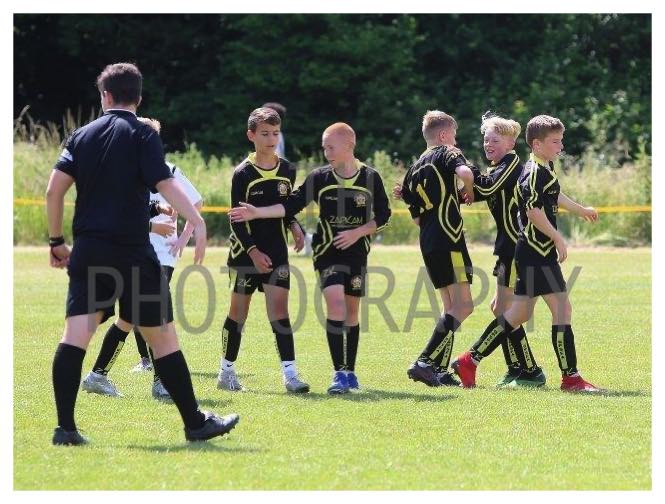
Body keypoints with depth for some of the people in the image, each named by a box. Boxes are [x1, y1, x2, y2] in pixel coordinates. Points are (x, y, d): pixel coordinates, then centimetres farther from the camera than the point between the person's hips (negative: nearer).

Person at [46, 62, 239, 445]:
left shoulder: (83, 135, 10)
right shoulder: (142, 134, -1)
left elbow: (55, 188, 4)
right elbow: (165, 184, -15)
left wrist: (57, 240, 13)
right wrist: (198, 222, -22)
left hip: (87, 252, 4)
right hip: (132, 252, -4)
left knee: (76, 334, -2)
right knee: (162, 335, 4)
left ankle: (65, 427, -9)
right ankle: (195, 423, 10)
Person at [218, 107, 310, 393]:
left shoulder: (287, 170, 4)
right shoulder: (243, 174, -9)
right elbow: (237, 220, -9)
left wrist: (294, 226, 1)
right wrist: (252, 251, -18)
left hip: (276, 252, 3)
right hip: (245, 252, -3)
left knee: (279, 310, -6)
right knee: (238, 312, 5)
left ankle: (290, 373, -12)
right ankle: (227, 371, 17)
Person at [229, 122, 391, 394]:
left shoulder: (370, 178, -3)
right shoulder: (319, 177, -2)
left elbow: (382, 216, 2)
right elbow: (292, 205, -3)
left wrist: (357, 232, -12)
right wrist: (257, 213, -11)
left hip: (357, 251, 1)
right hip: (327, 250, -1)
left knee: (352, 310, 7)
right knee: (335, 303, -17)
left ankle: (350, 372, 21)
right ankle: (340, 373, -17)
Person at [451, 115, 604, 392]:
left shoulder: (546, 169, 16)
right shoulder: (534, 172, -15)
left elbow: (553, 196, 36)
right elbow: (534, 211, -23)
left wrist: (581, 210, 52)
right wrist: (558, 238, -17)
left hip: (530, 254, 10)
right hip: (538, 252, -10)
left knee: (519, 313, 13)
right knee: (562, 309, -9)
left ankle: (469, 361, 16)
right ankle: (571, 377, -8)